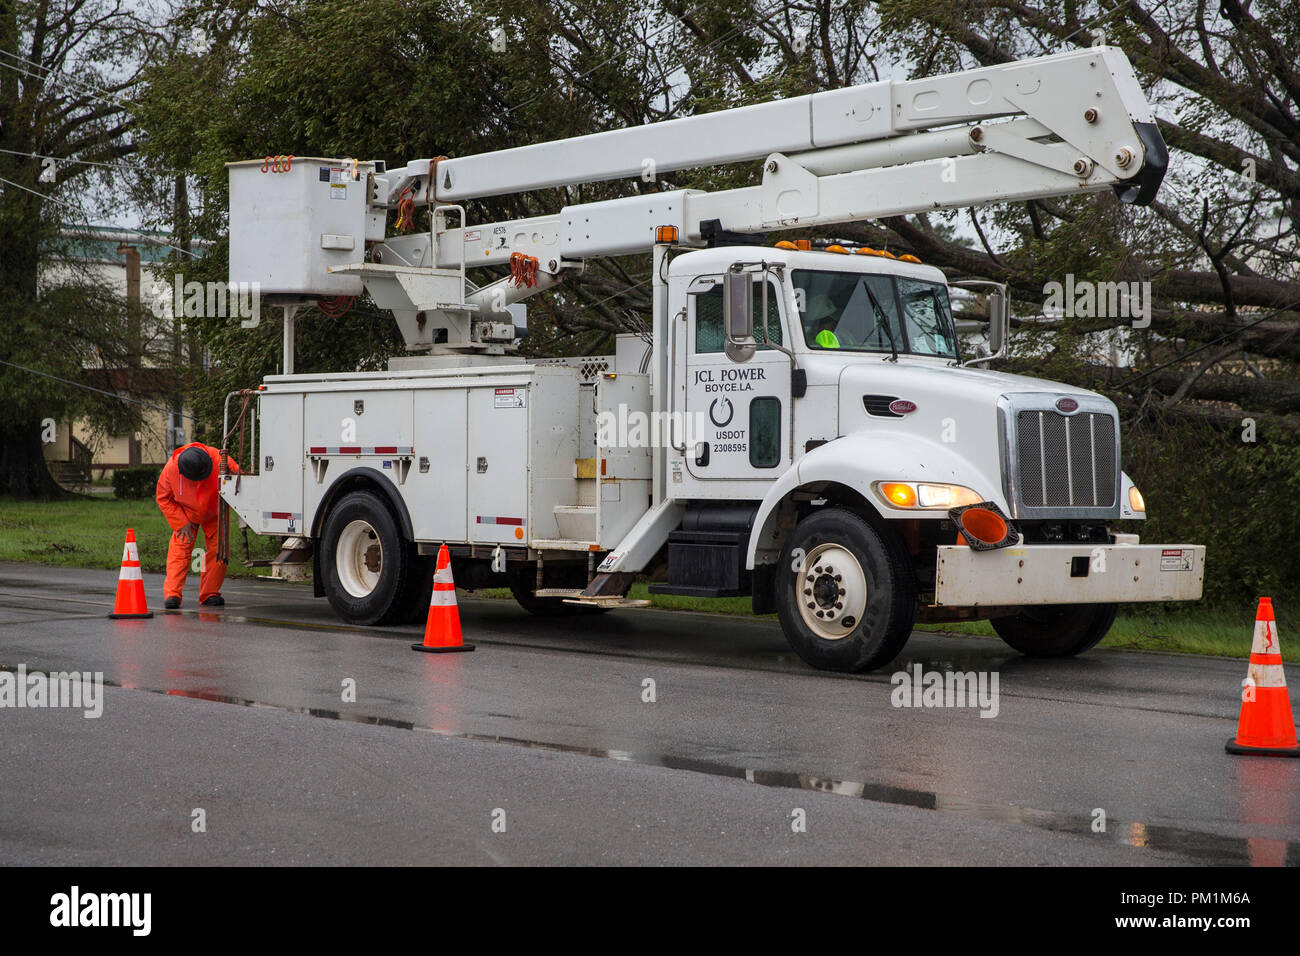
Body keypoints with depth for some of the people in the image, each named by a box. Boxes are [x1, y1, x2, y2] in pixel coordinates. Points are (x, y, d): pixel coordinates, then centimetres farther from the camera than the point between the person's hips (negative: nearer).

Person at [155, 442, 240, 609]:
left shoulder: (219, 459, -33)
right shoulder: (171, 468, -30)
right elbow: (164, 499, -13)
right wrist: (182, 523, -16)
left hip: (214, 514, 1)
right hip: (185, 513, -1)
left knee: (218, 550, -7)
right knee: (180, 550, -13)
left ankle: (210, 594, 3)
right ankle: (172, 594, -15)